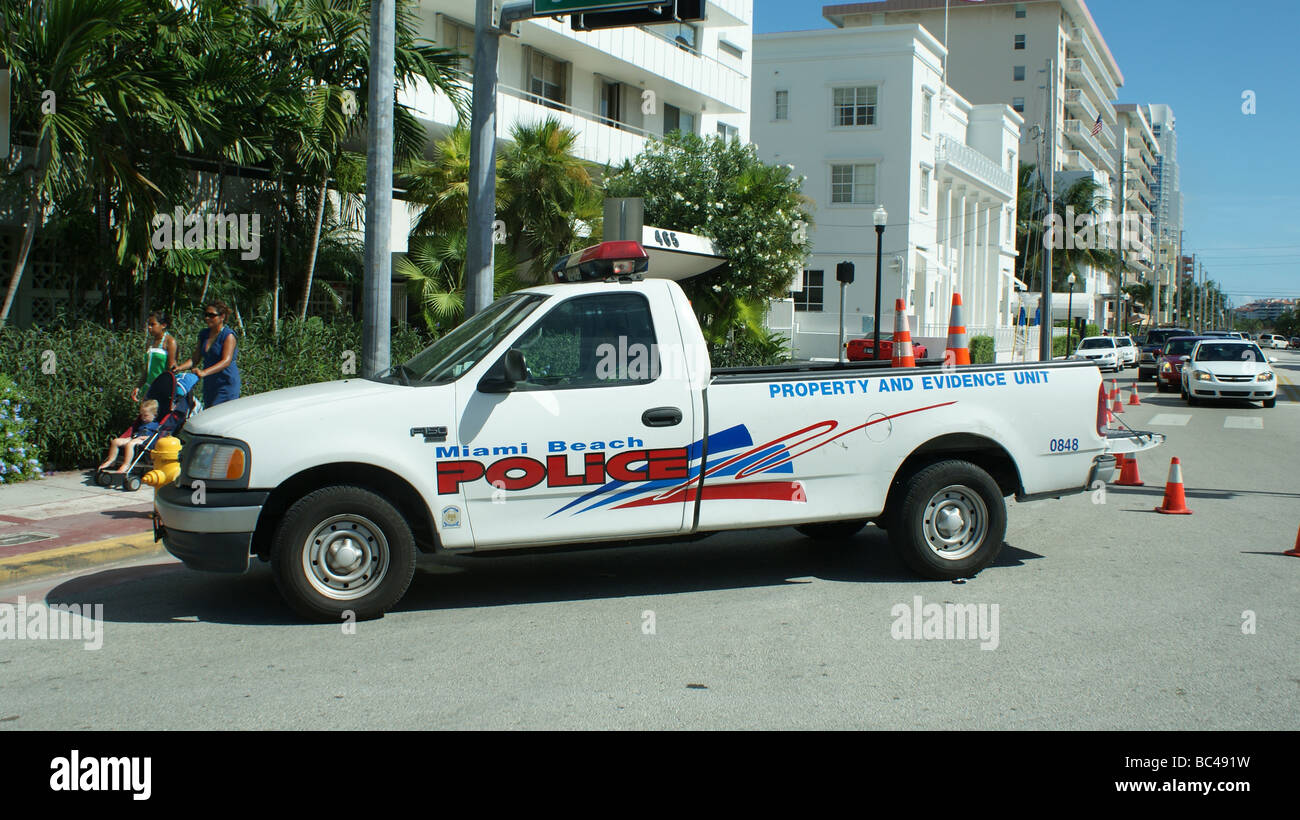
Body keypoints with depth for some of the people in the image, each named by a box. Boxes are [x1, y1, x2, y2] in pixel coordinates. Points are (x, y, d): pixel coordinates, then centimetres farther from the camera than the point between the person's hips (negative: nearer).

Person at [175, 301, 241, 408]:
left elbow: (226, 361, -22)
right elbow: (195, 358, 12)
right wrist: (180, 367, -9)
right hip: (209, 384, 7)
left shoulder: (228, 335, -10)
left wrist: (204, 372, -35)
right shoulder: (204, 334, 11)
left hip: (226, 384, -7)